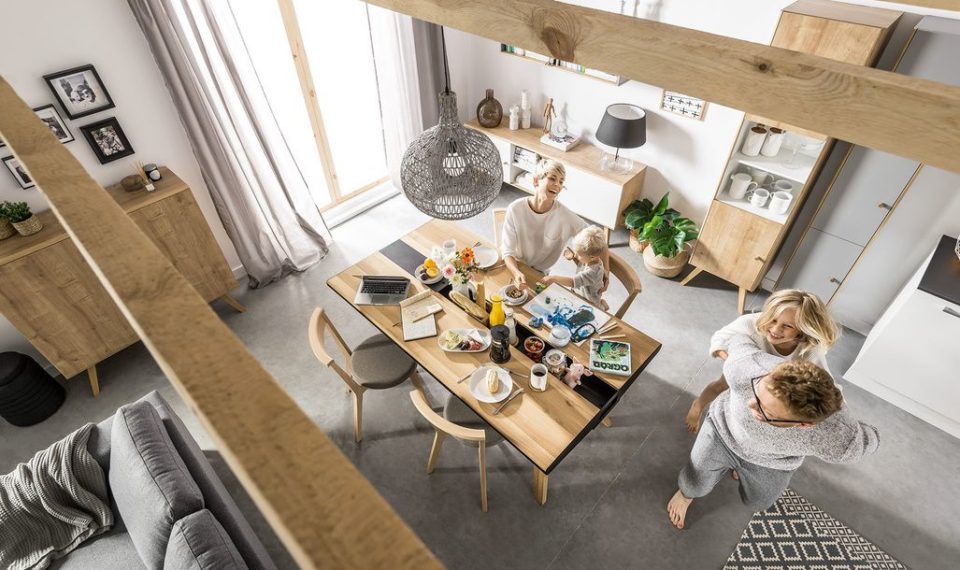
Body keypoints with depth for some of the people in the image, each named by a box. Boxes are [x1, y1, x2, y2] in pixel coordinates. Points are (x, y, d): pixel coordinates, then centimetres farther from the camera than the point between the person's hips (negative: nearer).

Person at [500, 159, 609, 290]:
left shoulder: (565, 216, -18)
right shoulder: (515, 209, -18)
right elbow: (507, 251, -17)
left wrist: (605, 270, -17)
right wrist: (516, 273, -37)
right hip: (514, 268, 0)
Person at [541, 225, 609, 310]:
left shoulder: (592, 271, -36)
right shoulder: (592, 259, -13)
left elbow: (572, 282, -37)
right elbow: (581, 263, 11)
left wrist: (553, 278, -33)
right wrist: (573, 257, -9)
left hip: (588, 304, -8)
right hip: (579, 293, 8)